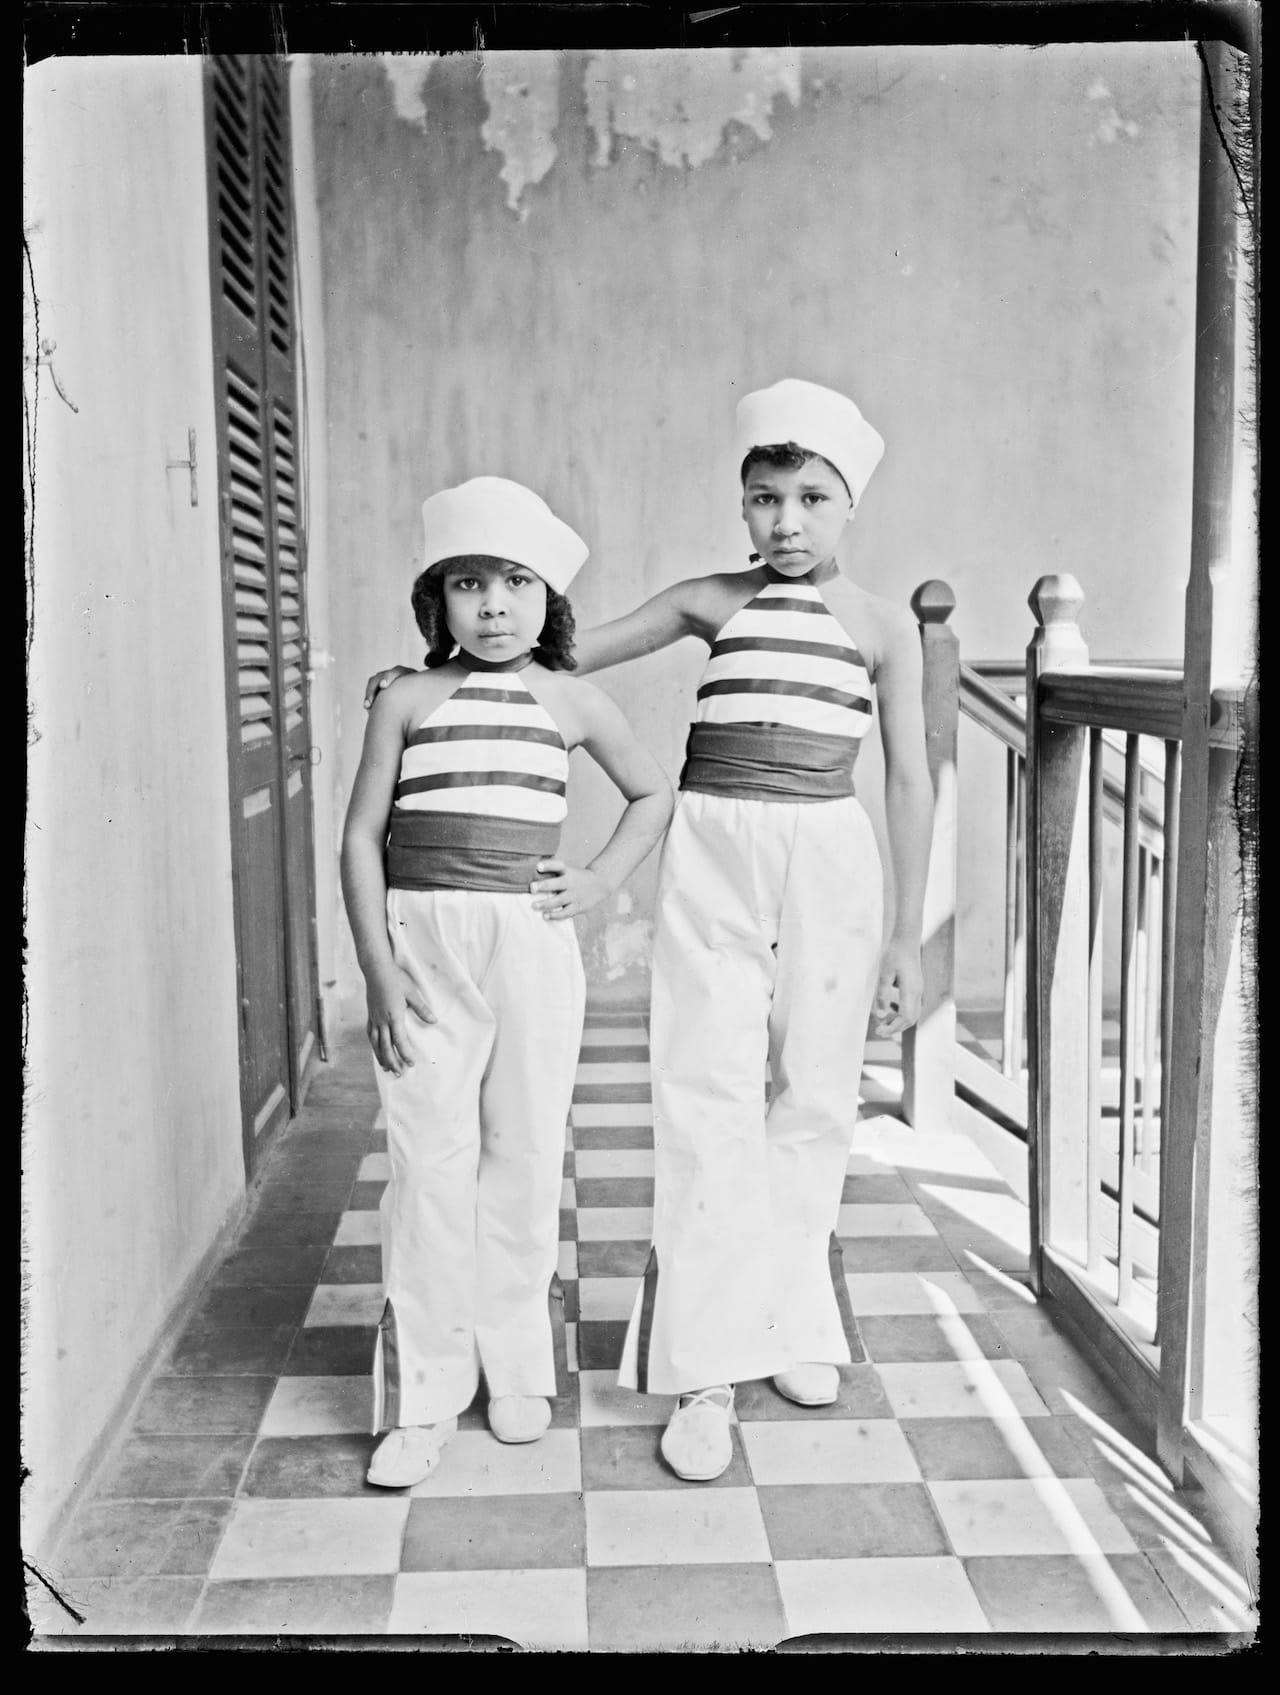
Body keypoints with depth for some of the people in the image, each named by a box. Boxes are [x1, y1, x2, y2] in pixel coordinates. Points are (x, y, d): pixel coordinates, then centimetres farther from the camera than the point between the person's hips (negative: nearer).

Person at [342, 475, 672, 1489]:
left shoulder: (572, 703, 7)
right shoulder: (408, 702, 4)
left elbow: (654, 794, 20)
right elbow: (362, 840, 2)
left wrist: (602, 880, 6)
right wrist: (380, 974, -6)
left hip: (533, 946, 1)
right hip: (423, 946, -1)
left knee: (526, 1157, 6)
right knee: (429, 1162, -2)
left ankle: (517, 1368, 24)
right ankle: (422, 1400, 9)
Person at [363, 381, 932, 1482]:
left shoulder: (883, 625, 4)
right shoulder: (712, 602, 7)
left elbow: (910, 781, 4)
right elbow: (570, 651, 14)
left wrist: (905, 938, 1)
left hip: (830, 861, 0)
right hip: (713, 854, 0)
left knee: (814, 1101, 7)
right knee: (708, 1101, -4)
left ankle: (791, 1319, 26)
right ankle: (708, 1369, 2)